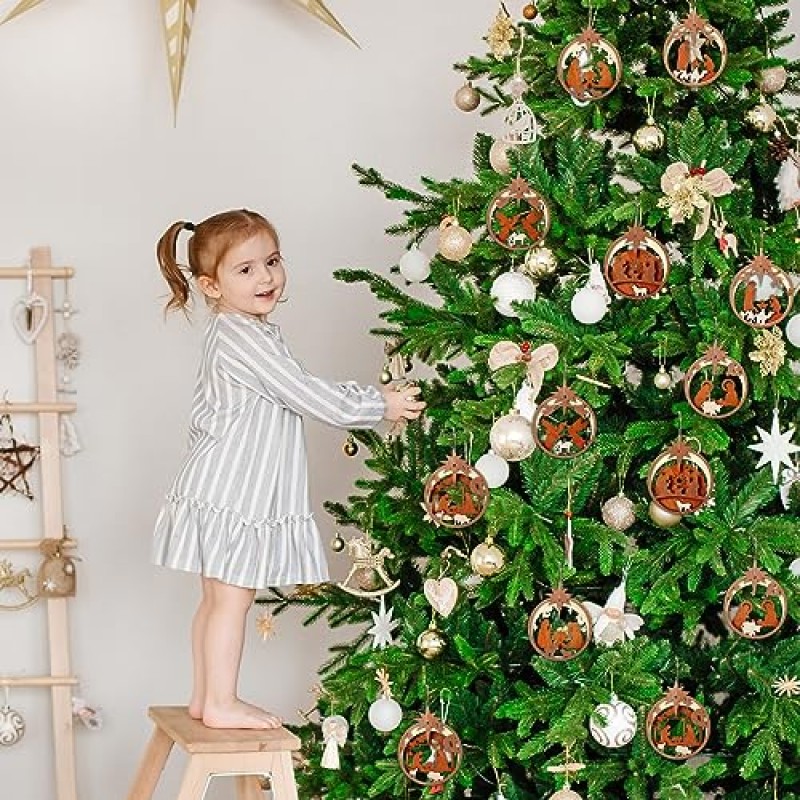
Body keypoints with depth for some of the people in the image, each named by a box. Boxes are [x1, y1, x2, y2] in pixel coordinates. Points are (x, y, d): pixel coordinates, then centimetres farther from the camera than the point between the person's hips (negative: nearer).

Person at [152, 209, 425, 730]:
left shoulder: (250, 331, 14)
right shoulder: (241, 338, -19)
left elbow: (301, 392, 20)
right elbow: (309, 397, -18)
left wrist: (373, 395, 15)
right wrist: (379, 408, -8)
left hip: (239, 488, 10)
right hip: (231, 491, -10)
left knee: (219, 597, 15)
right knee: (232, 597, -3)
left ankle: (205, 697, 22)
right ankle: (221, 704, 3)